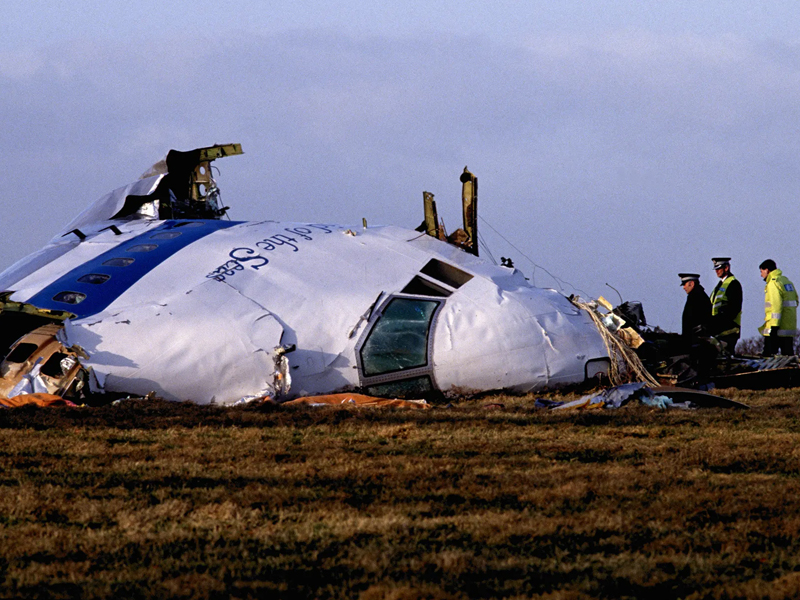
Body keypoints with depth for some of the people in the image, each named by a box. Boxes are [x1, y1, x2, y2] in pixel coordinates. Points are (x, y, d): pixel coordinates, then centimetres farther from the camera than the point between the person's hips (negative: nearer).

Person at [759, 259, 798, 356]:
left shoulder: (773, 283, -11)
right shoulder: (787, 281, 17)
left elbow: (776, 305, -20)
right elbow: (795, 302, 20)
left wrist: (774, 326, -21)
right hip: (790, 328, 9)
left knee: (768, 355, -5)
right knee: (788, 354, 8)